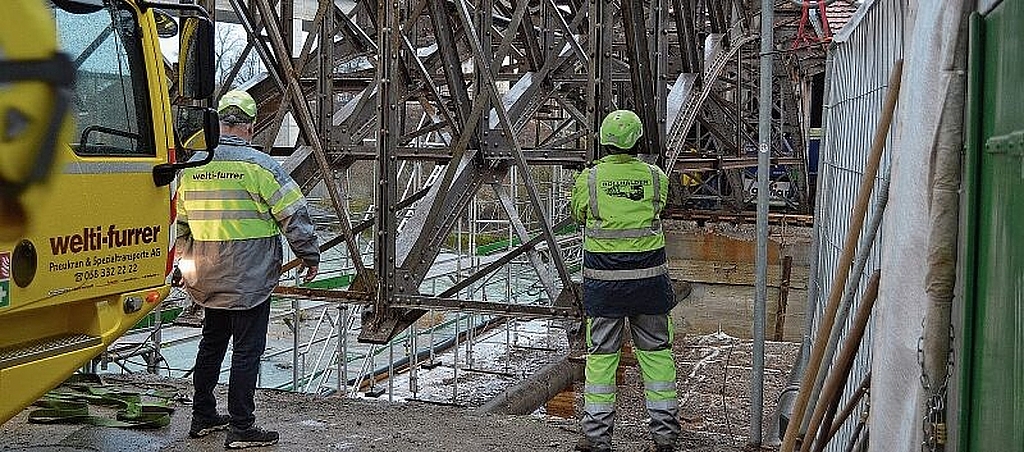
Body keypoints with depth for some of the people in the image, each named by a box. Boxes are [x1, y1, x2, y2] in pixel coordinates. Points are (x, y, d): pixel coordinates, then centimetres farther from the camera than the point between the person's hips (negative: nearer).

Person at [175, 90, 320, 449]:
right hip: (250, 279, -6)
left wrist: (189, 264, 29)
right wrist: (311, 257, 2)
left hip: (208, 280, 6)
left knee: (211, 343, 19)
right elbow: (294, 216, -11)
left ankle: (203, 417, 28)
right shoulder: (260, 166, -13)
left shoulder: (192, 167, 5)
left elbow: (182, 223, 15)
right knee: (247, 351, 1)